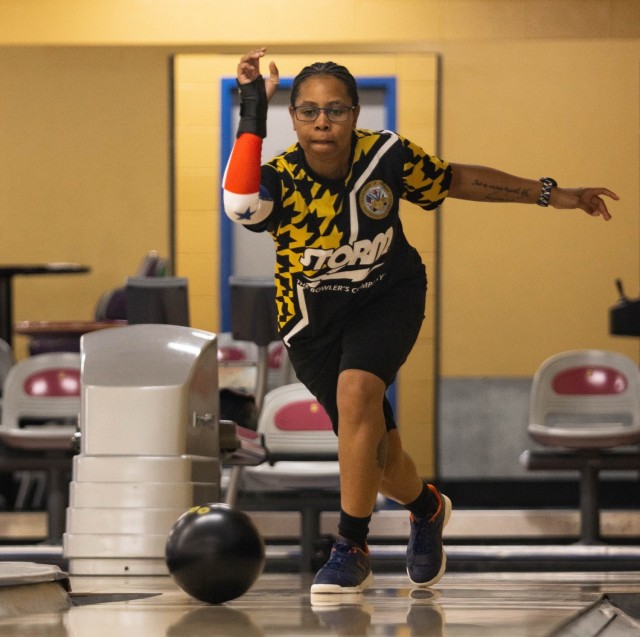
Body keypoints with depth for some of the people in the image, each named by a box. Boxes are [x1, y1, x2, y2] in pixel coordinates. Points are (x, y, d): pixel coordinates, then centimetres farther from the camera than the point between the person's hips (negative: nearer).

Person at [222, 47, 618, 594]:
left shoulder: (387, 155, -19)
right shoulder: (280, 180, -25)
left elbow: (458, 180, -1)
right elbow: (240, 205, -50)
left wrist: (550, 194, 1)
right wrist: (253, 110, -50)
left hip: (388, 295, 0)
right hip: (315, 319, 1)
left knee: (356, 390, -30)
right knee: (376, 451, 6)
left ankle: (352, 550, -19)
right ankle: (427, 509, 43)